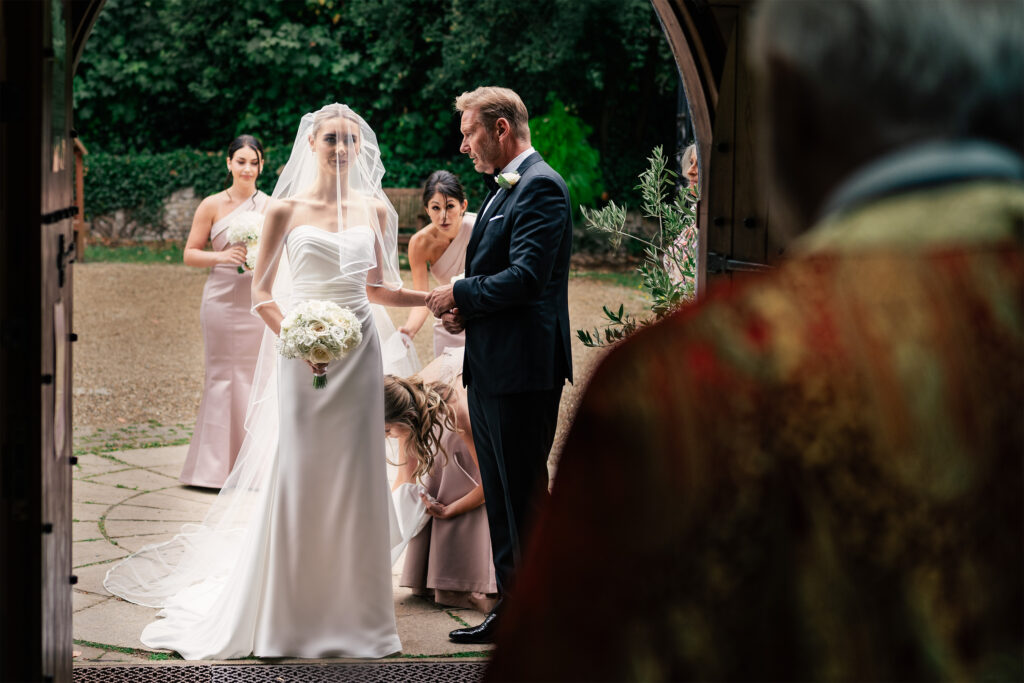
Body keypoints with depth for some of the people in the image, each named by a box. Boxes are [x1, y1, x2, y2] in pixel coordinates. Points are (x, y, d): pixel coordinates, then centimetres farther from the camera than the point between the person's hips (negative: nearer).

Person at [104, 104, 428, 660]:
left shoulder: (376, 210, 8)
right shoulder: (287, 210, 0)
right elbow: (261, 294, -1)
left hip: (358, 354, 2)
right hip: (303, 357, -2)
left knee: (354, 478, 3)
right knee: (298, 475, -3)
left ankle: (349, 609, 13)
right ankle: (290, 610, 8)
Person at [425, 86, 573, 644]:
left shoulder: (539, 187, -13)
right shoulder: (502, 189, 18)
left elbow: (526, 277, -22)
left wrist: (460, 295, -11)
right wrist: (465, 310, 5)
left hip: (522, 369, -10)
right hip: (489, 369, 10)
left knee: (525, 498, -5)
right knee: (502, 497, 15)